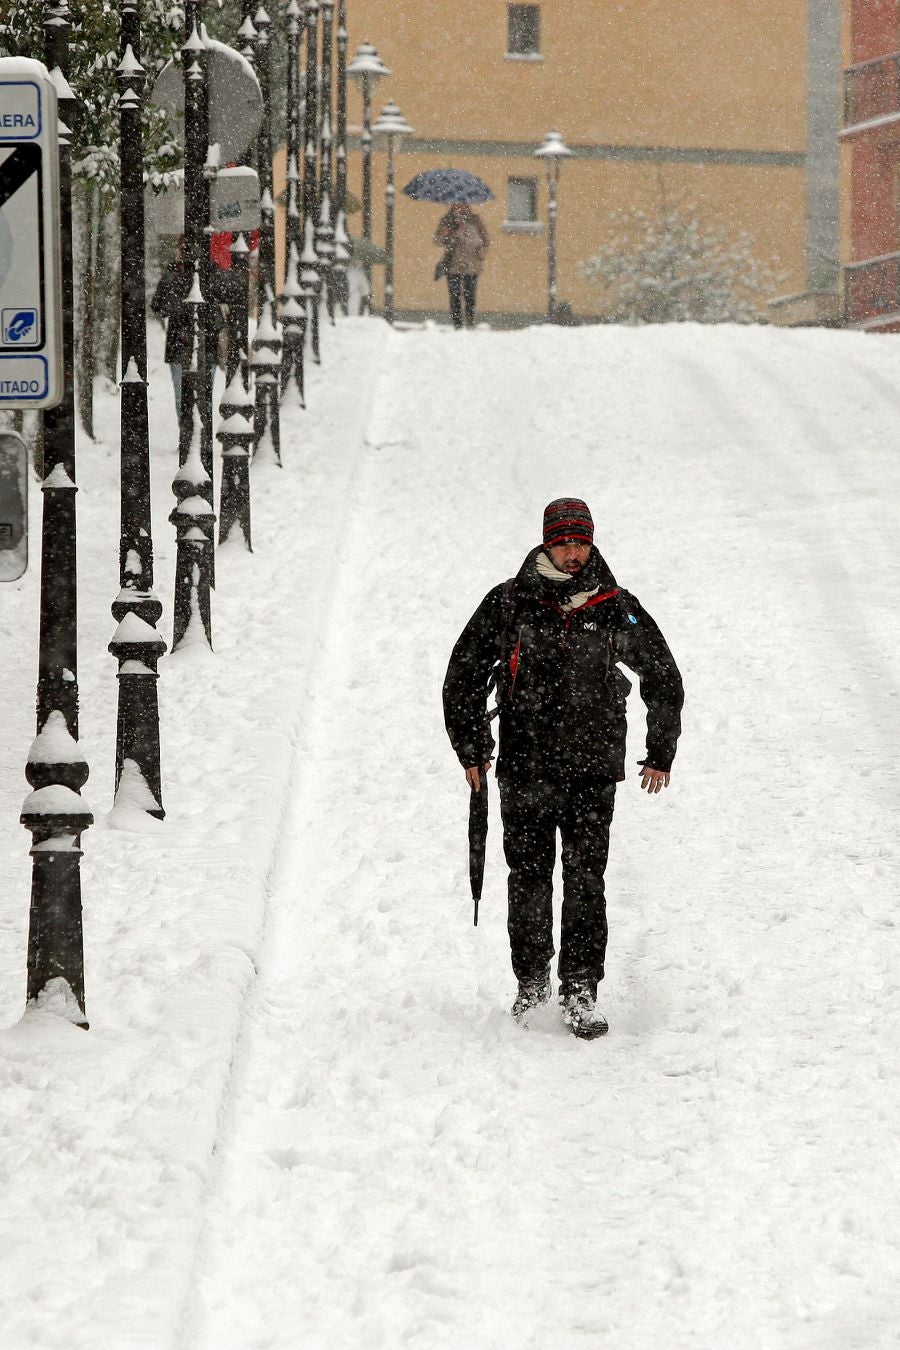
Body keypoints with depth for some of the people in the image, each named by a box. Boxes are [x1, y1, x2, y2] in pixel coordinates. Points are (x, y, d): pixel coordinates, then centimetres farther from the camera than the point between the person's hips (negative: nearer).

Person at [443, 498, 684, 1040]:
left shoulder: (617, 609, 2)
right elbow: (464, 676, 9)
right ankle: (532, 981, 21)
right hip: (525, 767, 0)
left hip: (593, 770, 0)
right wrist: (473, 751, 7)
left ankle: (581, 992, -3)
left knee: (585, 879, -6)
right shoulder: (509, 605, -1)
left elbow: (665, 679, 14)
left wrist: (661, 754, 14)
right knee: (529, 879, 5)